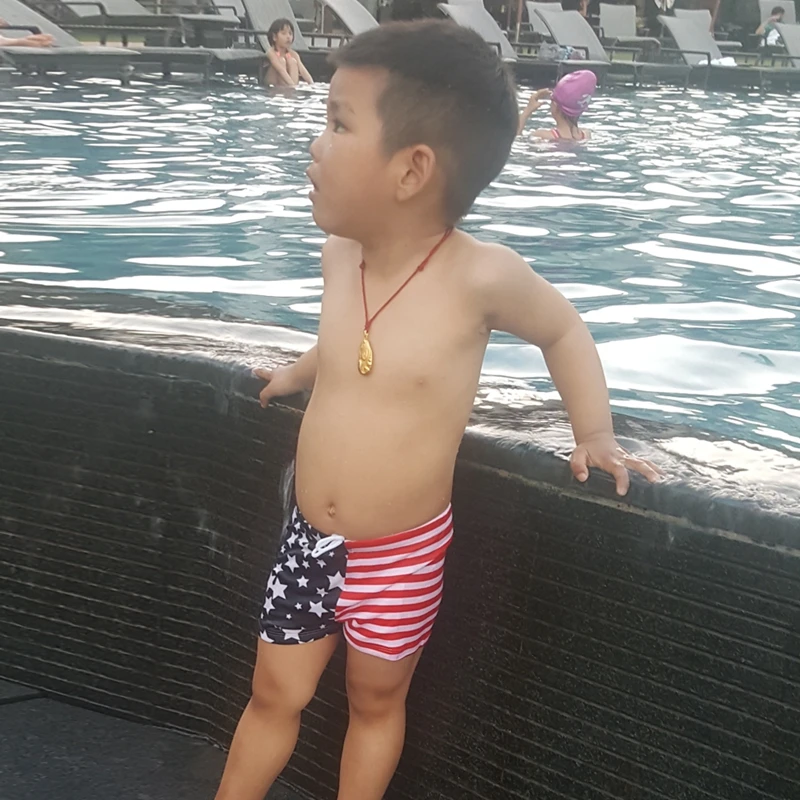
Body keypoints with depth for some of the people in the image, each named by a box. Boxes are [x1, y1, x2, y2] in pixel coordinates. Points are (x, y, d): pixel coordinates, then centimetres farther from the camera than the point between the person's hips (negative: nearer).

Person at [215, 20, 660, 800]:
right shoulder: (338, 256, -6)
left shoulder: (480, 276, -21)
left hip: (400, 556, -4)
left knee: (376, 701, 17)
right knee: (274, 696, 17)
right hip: (308, 538, 4)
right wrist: (301, 371, 18)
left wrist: (593, 431, -5)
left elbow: (564, 330, -2)